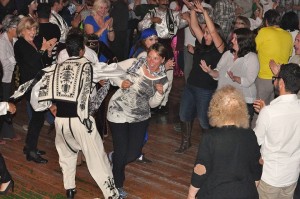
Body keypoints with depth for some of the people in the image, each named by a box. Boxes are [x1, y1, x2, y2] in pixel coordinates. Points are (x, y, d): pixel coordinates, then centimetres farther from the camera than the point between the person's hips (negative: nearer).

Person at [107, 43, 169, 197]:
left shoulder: (163, 80, -6)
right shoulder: (134, 63, -12)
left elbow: (152, 104, 2)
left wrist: (160, 93, -18)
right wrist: (120, 83, -18)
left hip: (140, 117, 3)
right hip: (118, 113, -3)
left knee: (134, 153, 8)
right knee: (121, 152, 1)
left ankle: (113, 159, 43)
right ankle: (117, 185, 25)